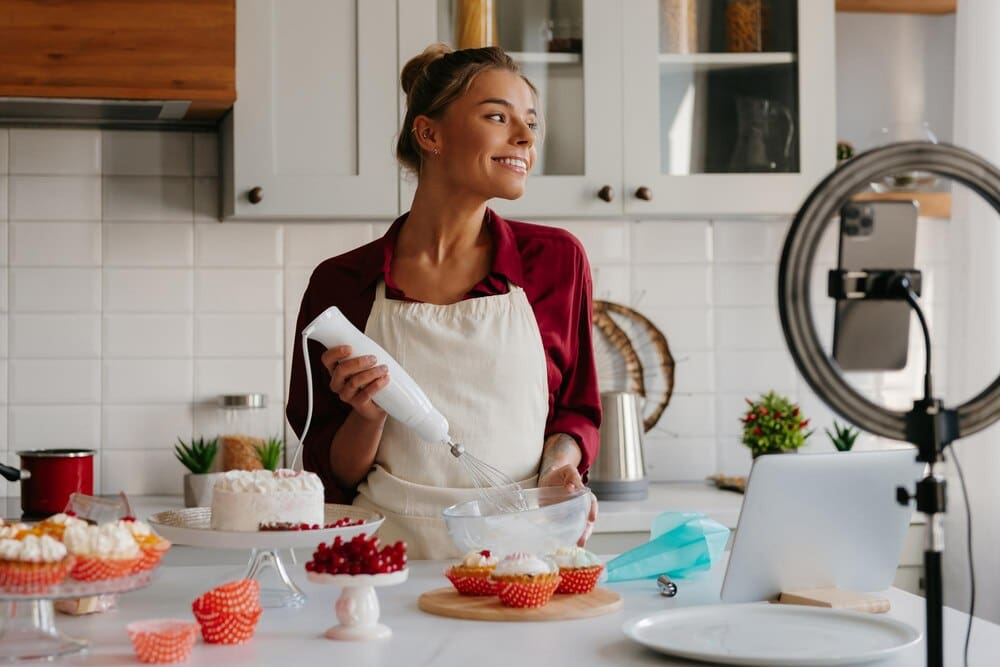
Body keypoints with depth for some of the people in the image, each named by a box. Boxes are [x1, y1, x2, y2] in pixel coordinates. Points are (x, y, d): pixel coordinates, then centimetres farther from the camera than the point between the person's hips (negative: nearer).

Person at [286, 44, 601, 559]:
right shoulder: (340, 284, 4)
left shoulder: (556, 260, 5)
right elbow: (331, 475, 10)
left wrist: (561, 463, -3)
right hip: (391, 550, -1)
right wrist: (368, 418, -9)